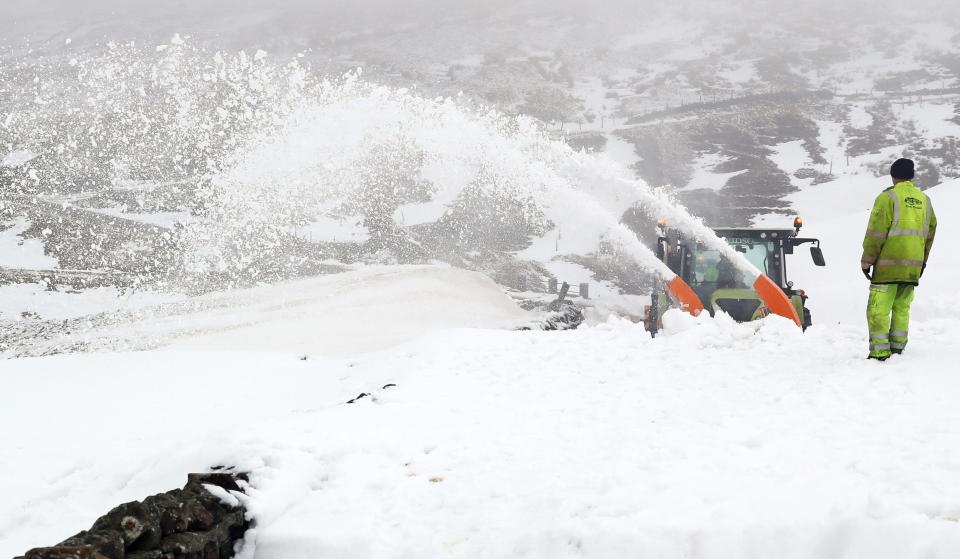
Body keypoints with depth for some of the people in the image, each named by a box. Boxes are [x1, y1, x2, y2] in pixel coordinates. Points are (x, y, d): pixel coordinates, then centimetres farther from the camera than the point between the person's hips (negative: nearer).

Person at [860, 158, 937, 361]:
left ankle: (880, 352, -10)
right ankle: (898, 347, 16)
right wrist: (922, 261, 27)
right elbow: (930, 232, 18)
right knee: (902, 308, 14)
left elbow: (876, 233, -10)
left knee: (878, 309, -5)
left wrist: (866, 261, -3)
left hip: (888, 264, -6)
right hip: (913, 267, 6)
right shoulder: (924, 199, 12)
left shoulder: (888, 197, -7)